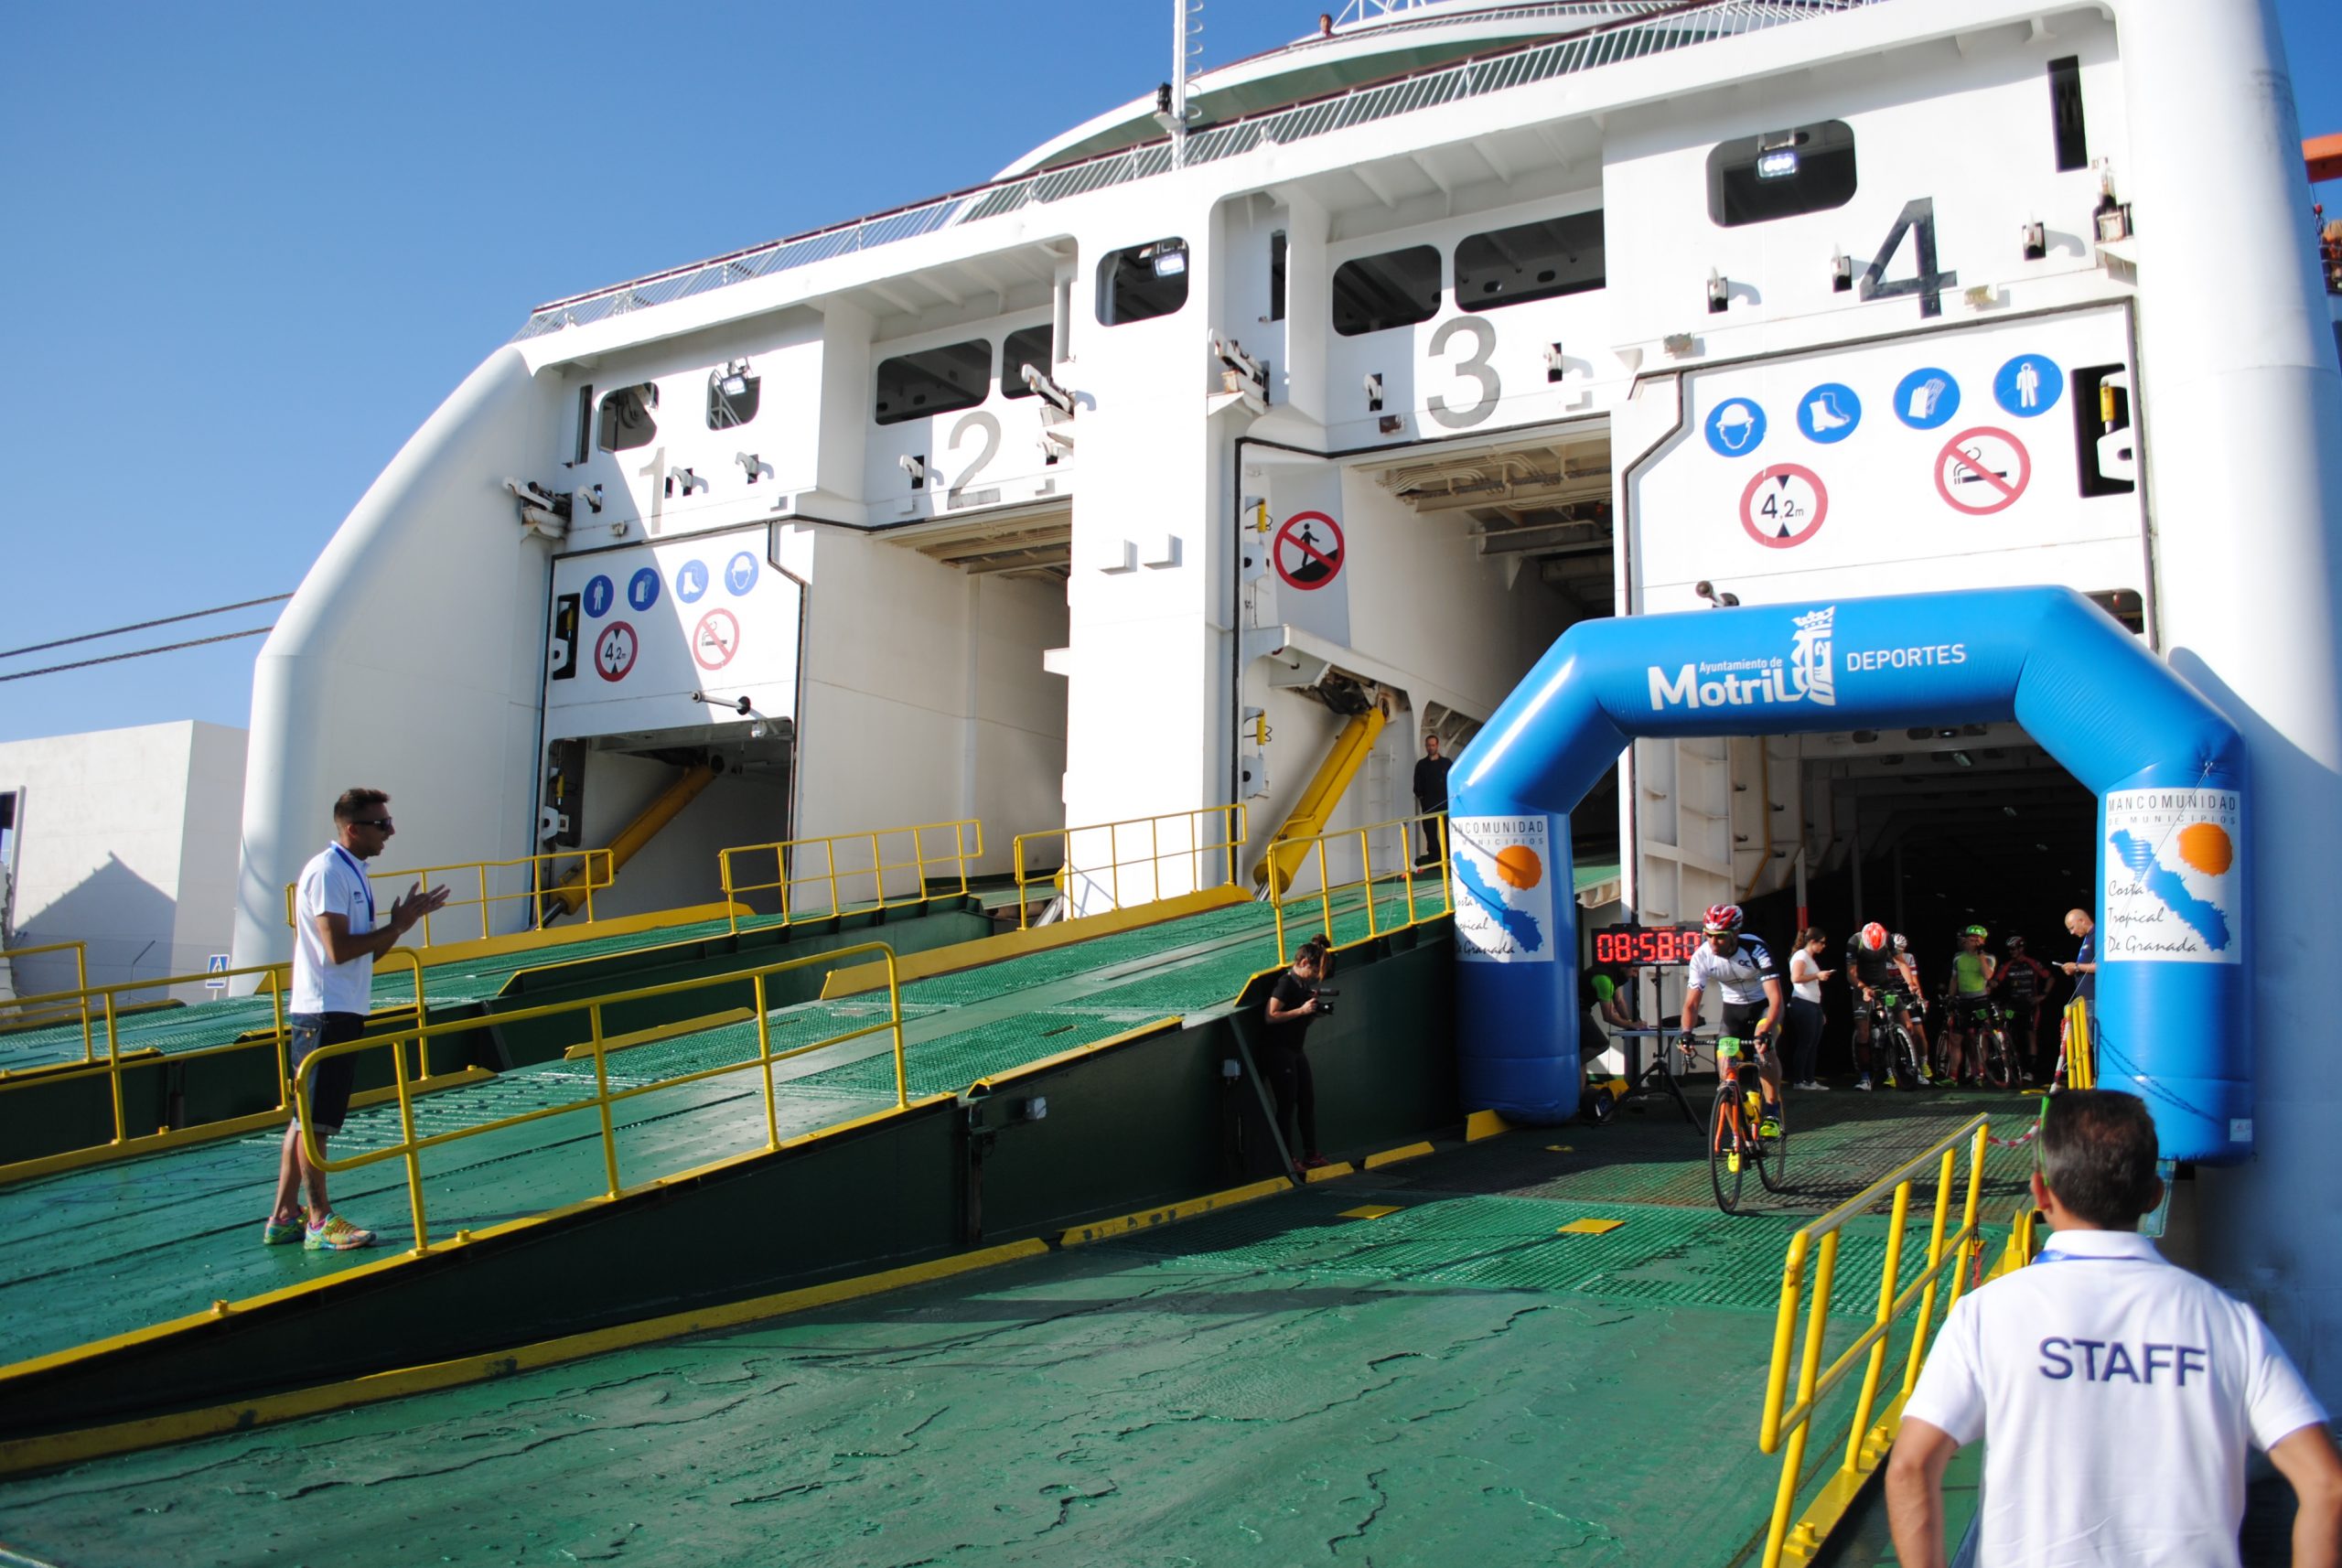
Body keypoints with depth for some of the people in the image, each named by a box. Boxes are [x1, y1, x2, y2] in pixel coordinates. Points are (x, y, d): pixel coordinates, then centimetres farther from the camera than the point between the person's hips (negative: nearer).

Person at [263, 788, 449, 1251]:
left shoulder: (353, 873, 15)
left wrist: (403, 920, 4)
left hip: (343, 1011, 10)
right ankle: (319, 1221, 3)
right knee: (314, 1120, -3)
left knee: (308, 1119, 12)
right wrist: (397, 926, -13)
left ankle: (285, 1217, 18)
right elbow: (339, 949, -21)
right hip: (326, 1012, -10)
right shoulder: (327, 872, -14)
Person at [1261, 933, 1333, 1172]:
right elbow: (1271, 1016, -22)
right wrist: (1302, 1010, -22)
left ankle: (1310, 1155, 16)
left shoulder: (1304, 985, 11)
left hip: (1295, 1050, 9)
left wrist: (1315, 1011, -1)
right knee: (1287, 1105, -5)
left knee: (1307, 1101, 9)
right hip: (1277, 1051, -9)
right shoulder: (1285, 983, -14)